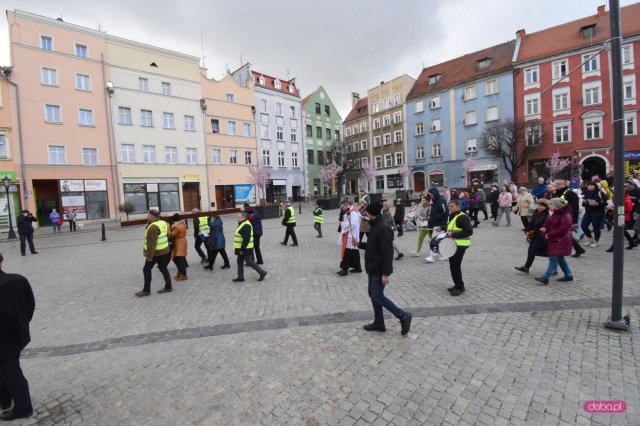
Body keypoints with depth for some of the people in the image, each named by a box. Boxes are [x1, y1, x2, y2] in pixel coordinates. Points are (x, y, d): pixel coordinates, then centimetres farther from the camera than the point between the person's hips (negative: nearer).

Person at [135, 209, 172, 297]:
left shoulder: (153, 227, -22)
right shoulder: (163, 223, 6)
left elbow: (151, 243, -23)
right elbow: (168, 235, 16)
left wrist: (149, 255, -18)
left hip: (156, 252, -9)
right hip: (164, 250, 9)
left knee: (146, 270, 5)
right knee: (163, 269, 14)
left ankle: (146, 290, 13)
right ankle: (168, 287, 18)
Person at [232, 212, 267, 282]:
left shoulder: (246, 226, -22)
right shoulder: (243, 224, 12)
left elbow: (246, 239, -27)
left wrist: (242, 249, -24)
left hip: (246, 249, -11)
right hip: (242, 248, 11)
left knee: (249, 262, -3)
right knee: (240, 262, 14)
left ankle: (262, 272, 9)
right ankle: (240, 277, 24)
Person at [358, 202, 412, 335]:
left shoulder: (382, 229, -21)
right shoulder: (374, 227, 9)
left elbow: (387, 252, -24)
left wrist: (386, 273, -24)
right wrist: (359, 244, 12)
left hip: (379, 270, -10)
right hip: (373, 269, 10)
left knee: (377, 296, -4)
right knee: (373, 295, 15)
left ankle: (403, 316, 10)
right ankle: (379, 323, 28)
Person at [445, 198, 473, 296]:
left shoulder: (462, 217, -16)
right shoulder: (452, 216, 14)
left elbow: (469, 231, -24)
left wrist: (453, 235, -26)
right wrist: (448, 233, 10)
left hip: (460, 245, -9)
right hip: (452, 244, 10)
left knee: (455, 266, -5)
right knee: (452, 265, 14)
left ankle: (460, 287, 9)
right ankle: (457, 285, 27)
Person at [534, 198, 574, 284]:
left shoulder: (566, 216, -17)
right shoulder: (556, 214, 12)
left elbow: (563, 229, -25)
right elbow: (550, 224, 20)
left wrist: (549, 235, -21)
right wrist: (545, 229, -1)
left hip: (561, 241, -10)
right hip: (555, 240, 10)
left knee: (554, 258, -10)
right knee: (560, 258, 18)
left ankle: (546, 278, -12)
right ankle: (568, 275, 31)